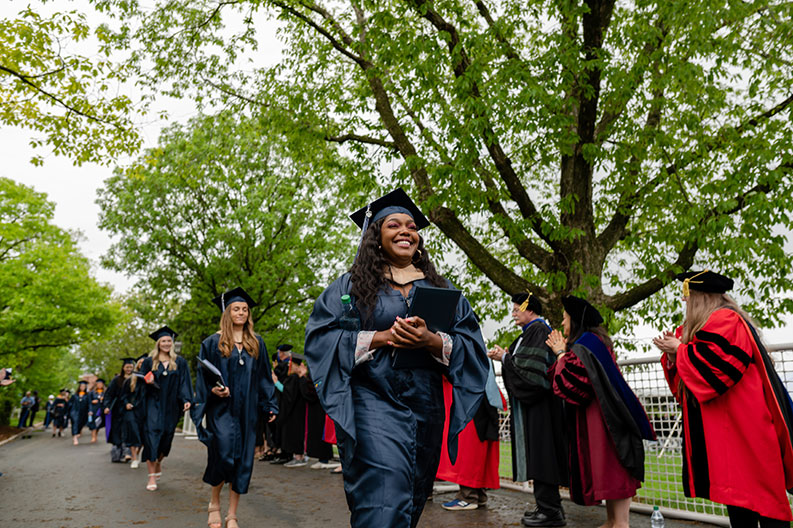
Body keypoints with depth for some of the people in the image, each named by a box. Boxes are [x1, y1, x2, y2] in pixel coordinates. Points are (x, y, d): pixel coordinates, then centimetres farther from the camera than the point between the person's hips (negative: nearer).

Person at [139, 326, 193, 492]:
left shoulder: (180, 362, 7)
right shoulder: (149, 361, 6)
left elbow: (184, 382, 2)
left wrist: (187, 400, -11)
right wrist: (148, 382, -16)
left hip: (171, 405, 1)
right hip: (153, 404, -1)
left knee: (166, 436, 7)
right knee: (152, 435, -9)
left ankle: (158, 462, 38)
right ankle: (152, 476, -4)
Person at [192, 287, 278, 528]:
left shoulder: (256, 343, 9)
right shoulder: (213, 342, 2)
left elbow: (264, 376, 11)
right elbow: (203, 376, 3)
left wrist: (270, 405, 5)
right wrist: (213, 389, -16)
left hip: (246, 409, 3)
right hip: (221, 408, -3)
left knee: (242, 459, 4)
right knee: (224, 452, -13)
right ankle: (214, 502, 16)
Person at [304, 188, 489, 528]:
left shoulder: (441, 289, 11)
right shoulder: (351, 285, 5)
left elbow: (471, 345, 4)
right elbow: (321, 337, -4)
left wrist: (433, 341, -17)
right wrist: (380, 338, -15)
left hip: (426, 408, 4)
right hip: (373, 402, -3)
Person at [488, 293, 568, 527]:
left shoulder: (538, 330, -13)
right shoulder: (531, 331, 17)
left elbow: (530, 367, -20)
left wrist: (505, 357, -9)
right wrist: (507, 356, 8)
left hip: (538, 404, -10)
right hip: (530, 403, 10)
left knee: (540, 453, -7)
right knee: (538, 455, 12)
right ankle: (549, 506, 19)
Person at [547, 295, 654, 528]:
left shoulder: (585, 342, -14)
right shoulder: (595, 340, 18)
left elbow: (573, 379, -24)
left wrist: (562, 354, -10)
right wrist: (564, 352, 14)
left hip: (599, 417, -10)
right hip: (596, 418, 10)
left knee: (611, 469, -8)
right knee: (606, 471, 12)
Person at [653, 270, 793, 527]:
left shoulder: (725, 321, -11)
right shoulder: (700, 327, 17)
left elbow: (718, 361, -25)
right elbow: (687, 376, 19)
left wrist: (680, 349, -12)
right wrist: (673, 354, 1)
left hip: (743, 425, -9)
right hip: (720, 427, 9)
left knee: (755, 490, -6)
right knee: (736, 490, 10)